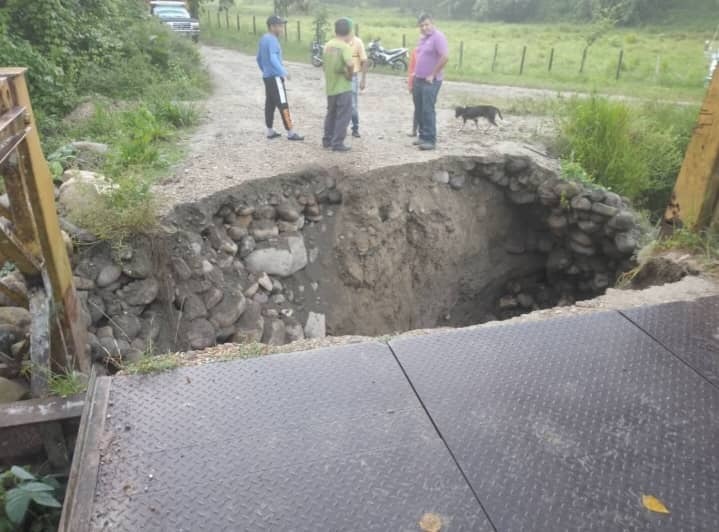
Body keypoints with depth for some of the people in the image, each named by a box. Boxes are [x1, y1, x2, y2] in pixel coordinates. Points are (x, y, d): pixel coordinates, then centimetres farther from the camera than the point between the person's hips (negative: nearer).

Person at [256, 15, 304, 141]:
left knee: (269, 104, 12)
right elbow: (273, 59, -28)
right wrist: (284, 72, -31)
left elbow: (259, 58, 21)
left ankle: (270, 131, 16)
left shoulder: (263, 39, 13)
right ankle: (290, 132, -7)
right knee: (282, 104, -8)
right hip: (275, 77, -10)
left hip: (267, 76, 10)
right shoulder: (272, 40, -16)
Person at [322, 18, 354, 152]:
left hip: (330, 86, 7)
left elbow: (327, 64, 10)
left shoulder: (328, 45, 7)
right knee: (343, 116, 0)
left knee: (331, 114, 19)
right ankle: (337, 143, 0)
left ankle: (327, 140, 26)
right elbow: (349, 64, -30)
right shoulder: (344, 46, -15)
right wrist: (350, 75, -14)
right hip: (343, 87, -7)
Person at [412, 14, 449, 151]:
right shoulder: (422, 38, 14)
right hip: (419, 80, 9)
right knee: (419, 110, 11)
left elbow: (445, 57, -22)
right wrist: (415, 73, 16)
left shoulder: (438, 36, -13)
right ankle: (423, 136, 21)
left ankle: (430, 140, -6)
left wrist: (433, 75, -17)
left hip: (430, 81, -9)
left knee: (428, 111, -10)